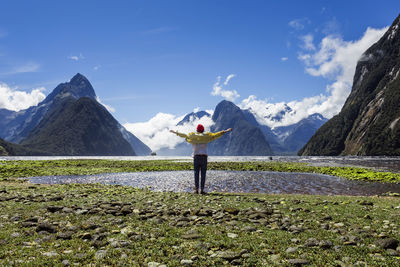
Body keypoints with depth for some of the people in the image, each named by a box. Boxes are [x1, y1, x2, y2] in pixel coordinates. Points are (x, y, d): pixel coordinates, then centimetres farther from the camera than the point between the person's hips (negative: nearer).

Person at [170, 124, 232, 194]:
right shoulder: (205, 137, 9)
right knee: (203, 174, 0)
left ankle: (196, 189, -4)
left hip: (196, 157, 1)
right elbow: (215, 135, 9)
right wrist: (226, 131, 14)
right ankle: (202, 190, -4)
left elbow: (183, 135, 17)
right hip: (204, 157, -1)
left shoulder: (192, 137, 10)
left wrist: (175, 132, 30)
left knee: (196, 173, 2)